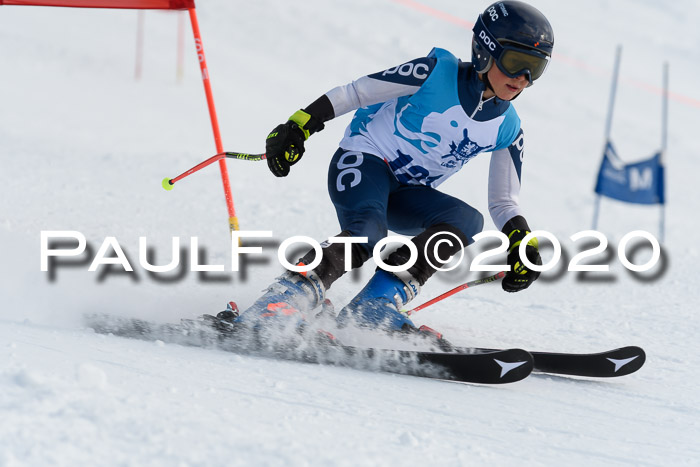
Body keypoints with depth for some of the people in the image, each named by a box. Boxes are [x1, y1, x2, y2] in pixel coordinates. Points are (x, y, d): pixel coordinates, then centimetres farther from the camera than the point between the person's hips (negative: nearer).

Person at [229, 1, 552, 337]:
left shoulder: (507, 130, 1)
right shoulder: (437, 73, -13)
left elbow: (503, 203, 9)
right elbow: (354, 93, -8)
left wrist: (522, 243, -11)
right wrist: (298, 127, -16)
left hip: (406, 197, 5)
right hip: (364, 161, -5)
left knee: (468, 220, -25)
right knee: (367, 235, -35)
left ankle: (374, 309, -33)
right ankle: (281, 302, -40)